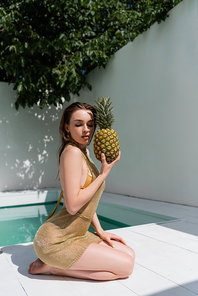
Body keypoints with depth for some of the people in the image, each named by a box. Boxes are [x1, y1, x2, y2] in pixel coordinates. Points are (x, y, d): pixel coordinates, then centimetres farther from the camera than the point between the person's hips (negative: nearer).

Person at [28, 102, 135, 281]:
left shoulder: (84, 152, 11)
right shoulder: (72, 152, -19)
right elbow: (72, 206, -24)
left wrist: (100, 231, 10)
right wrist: (104, 174, -18)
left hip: (78, 234, 9)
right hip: (57, 240, -9)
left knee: (130, 254, 9)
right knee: (126, 266, -9)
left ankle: (56, 264, 10)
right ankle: (53, 267, -1)